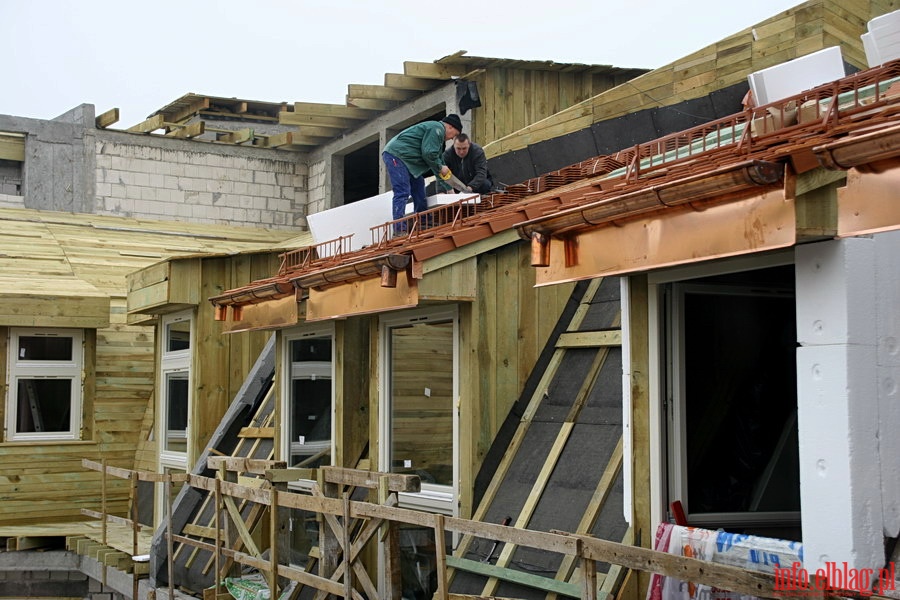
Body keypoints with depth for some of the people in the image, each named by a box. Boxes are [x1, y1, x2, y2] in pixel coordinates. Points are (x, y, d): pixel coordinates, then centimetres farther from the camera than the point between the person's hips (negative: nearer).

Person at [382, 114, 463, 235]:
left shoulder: (438, 133, 27)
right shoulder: (437, 128, -9)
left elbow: (438, 158, 31)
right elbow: (428, 154, -19)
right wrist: (440, 168, -3)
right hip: (396, 155, -11)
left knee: (418, 187, 15)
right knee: (403, 192, -17)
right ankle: (399, 230, -21)